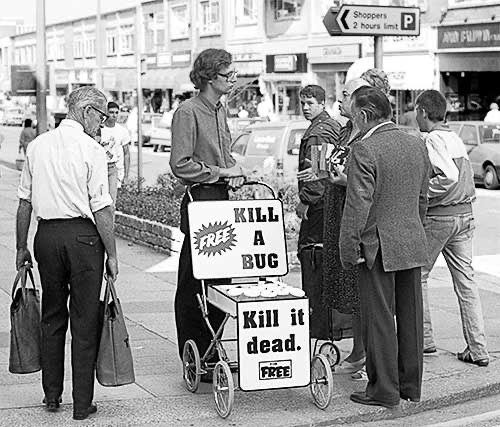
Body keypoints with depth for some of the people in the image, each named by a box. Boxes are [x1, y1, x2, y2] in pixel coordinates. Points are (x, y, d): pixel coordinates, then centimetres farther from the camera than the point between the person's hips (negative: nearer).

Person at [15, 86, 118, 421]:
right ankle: (82, 404, 8)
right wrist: (112, 254, -5)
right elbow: (102, 209, -11)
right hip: (83, 235, -5)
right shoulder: (92, 151, -9)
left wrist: (22, 246, 18)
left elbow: (25, 201, 11)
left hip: (46, 236, 5)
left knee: (52, 317, 16)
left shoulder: (37, 146, 8)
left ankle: (52, 396, 23)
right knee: (85, 322, 3)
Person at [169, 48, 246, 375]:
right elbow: (181, 165, -18)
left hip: (222, 201, 9)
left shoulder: (220, 110, 15)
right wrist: (221, 172, -13)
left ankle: (210, 352, 22)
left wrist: (236, 172, 5)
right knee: (194, 284, -1)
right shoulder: (188, 112, -12)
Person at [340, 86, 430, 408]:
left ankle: (384, 390, 7)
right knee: (410, 317, 13)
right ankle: (411, 386, 22)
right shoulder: (417, 145, 8)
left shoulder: (364, 150, -16)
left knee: (380, 320, 1)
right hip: (413, 246, 7)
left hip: (378, 248, -7)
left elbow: (357, 206, -18)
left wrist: (348, 250, -12)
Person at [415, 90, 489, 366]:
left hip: (438, 216, -7)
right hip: (465, 213, 7)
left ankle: (424, 338, 16)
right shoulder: (455, 138, 12)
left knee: (417, 276, 10)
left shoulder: (433, 139, -13)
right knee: (466, 282, 7)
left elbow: (449, 177, -25)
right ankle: (478, 349, 6)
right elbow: (464, 177, 14)